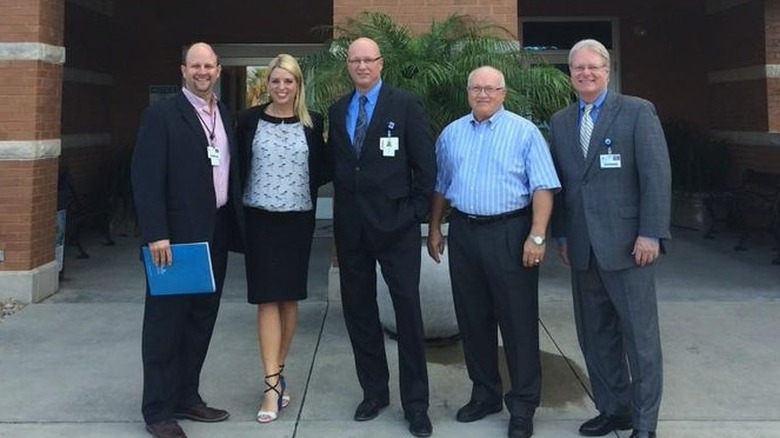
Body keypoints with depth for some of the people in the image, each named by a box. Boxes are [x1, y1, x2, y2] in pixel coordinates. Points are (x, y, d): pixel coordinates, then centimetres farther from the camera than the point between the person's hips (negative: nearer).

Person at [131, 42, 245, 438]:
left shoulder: (225, 115, 13)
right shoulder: (161, 115, -7)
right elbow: (146, 179, -14)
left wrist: (236, 224, 9)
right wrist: (156, 235, -20)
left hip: (215, 232, 7)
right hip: (176, 234, -7)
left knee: (201, 319, 13)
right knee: (166, 322, 2)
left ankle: (186, 397, 26)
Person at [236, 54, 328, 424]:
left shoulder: (312, 123, 4)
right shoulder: (250, 119, 1)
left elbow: (320, 171, 10)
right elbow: (238, 167, 3)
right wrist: (239, 214, -4)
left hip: (298, 220, 2)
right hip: (260, 219, -2)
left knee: (290, 297, 9)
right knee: (267, 298, -4)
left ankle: (275, 374, 23)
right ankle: (273, 383, -2)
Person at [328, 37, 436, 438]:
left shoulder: (405, 105, -2)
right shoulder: (337, 111, 11)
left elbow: (425, 163, -4)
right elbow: (334, 163, 14)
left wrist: (416, 211, -8)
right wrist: (343, 203, 5)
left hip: (395, 224, -4)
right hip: (350, 225, 5)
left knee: (408, 311, 1)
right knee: (358, 310, 11)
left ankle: (415, 403, 11)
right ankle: (374, 391, 26)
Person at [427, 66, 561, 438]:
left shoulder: (525, 132, -2)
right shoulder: (451, 134, 11)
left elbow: (542, 188, -8)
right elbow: (440, 186, 17)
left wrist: (537, 236, -16)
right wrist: (435, 229, 12)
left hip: (510, 233, -4)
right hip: (463, 232, 5)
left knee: (518, 320, 0)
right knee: (472, 317, 11)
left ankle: (523, 405, 12)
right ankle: (484, 394, 26)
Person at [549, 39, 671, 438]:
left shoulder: (637, 112, -2)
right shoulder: (560, 122, 13)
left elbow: (657, 175, -7)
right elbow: (558, 182, 13)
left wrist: (650, 234, -13)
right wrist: (561, 235, 9)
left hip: (626, 244, -5)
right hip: (582, 248, 5)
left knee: (640, 335, 2)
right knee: (595, 336, 11)